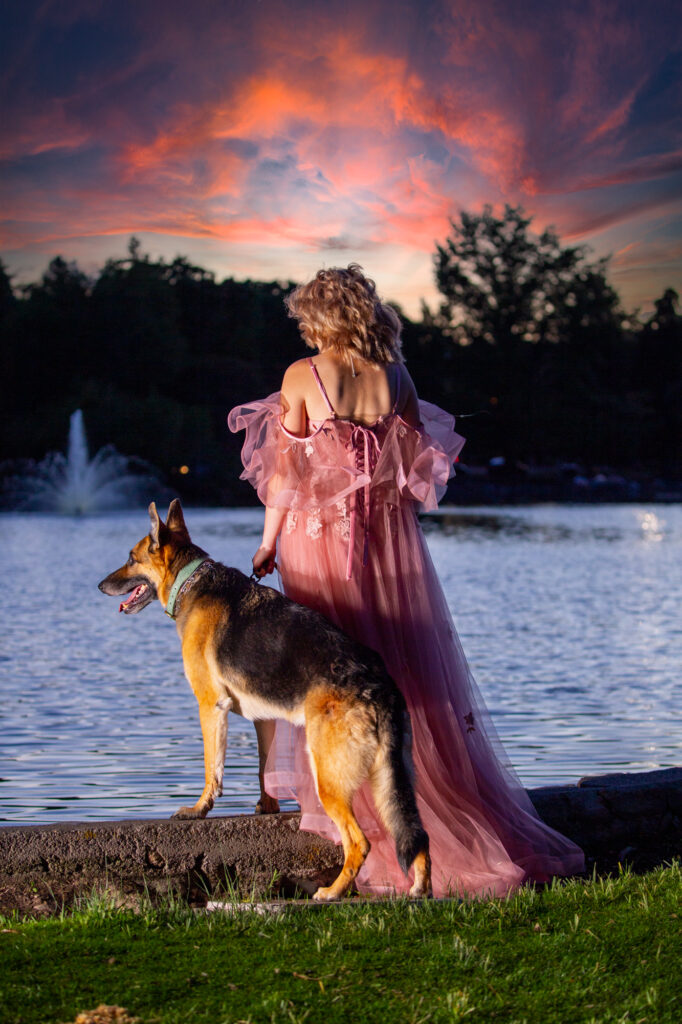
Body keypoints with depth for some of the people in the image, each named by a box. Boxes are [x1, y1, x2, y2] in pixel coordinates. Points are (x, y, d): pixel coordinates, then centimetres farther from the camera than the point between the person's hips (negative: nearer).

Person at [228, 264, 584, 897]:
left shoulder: (303, 376, -7)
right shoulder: (396, 378, 1)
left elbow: (287, 470, -6)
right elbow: (419, 467, 3)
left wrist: (268, 543, 2)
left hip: (322, 538, -3)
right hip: (392, 540, 3)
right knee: (418, 683, 10)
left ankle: (363, 812, 6)